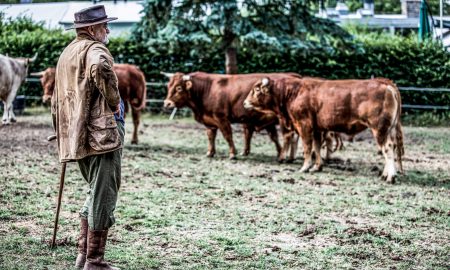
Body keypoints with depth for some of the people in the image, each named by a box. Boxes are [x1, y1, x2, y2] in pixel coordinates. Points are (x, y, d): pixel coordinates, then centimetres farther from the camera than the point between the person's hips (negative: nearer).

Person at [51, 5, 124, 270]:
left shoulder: (66, 54, 21)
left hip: (76, 137, 9)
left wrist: (63, 135, 30)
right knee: (103, 197, -3)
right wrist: (115, 101, -18)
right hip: (102, 134, -9)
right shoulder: (94, 49, -8)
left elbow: (57, 101, 26)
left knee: (96, 194, 20)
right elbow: (101, 68, -34)